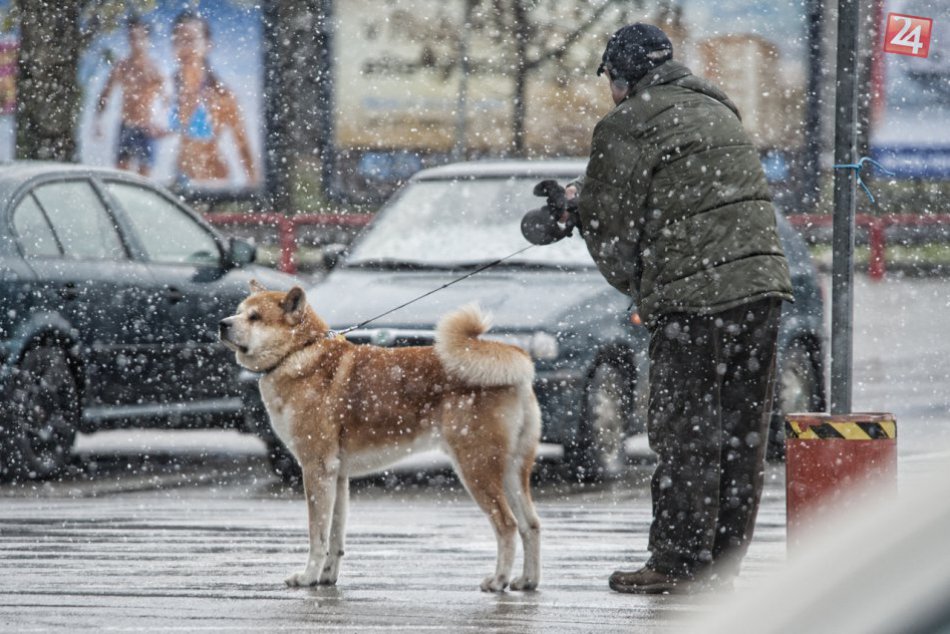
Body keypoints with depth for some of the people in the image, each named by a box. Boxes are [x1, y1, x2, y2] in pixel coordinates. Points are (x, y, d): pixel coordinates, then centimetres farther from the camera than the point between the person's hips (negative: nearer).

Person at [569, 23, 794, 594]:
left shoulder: (626, 129, -4)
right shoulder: (719, 112, 21)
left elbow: (613, 229, -2)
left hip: (695, 295, -7)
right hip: (764, 281, 7)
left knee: (686, 433, -2)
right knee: (741, 431, 9)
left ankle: (680, 562, -1)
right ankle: (725, 561, 13)